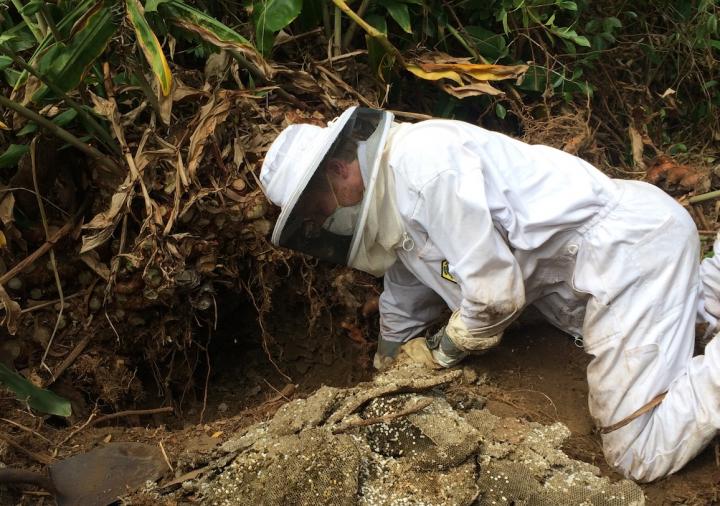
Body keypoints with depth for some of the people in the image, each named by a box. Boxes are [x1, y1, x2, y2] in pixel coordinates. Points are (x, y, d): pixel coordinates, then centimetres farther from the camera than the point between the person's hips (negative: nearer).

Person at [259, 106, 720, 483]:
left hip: (629, 242, -10)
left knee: (640, 457, -12)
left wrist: (443, 354, -1)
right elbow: (401, 313, 28)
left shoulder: (424, 161, -21)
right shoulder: (393, 205, 11)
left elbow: (495, 293, -20)